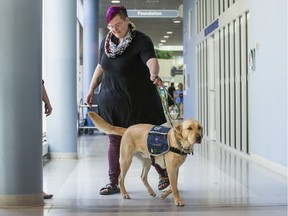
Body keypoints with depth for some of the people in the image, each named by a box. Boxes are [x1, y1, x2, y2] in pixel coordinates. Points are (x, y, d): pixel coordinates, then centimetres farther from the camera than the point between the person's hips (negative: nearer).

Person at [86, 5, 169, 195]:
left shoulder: (141, 41, -14)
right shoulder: (106, 42, 6)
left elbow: (151, 59, -32)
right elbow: (100, 67, 18)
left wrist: (154, 73, -53)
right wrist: (91, 90, 20)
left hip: (137, 101, -5)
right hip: (111, 100, 5)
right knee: (115, 141, 7)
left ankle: (164, 173, 24)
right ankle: (114, 183, 14)